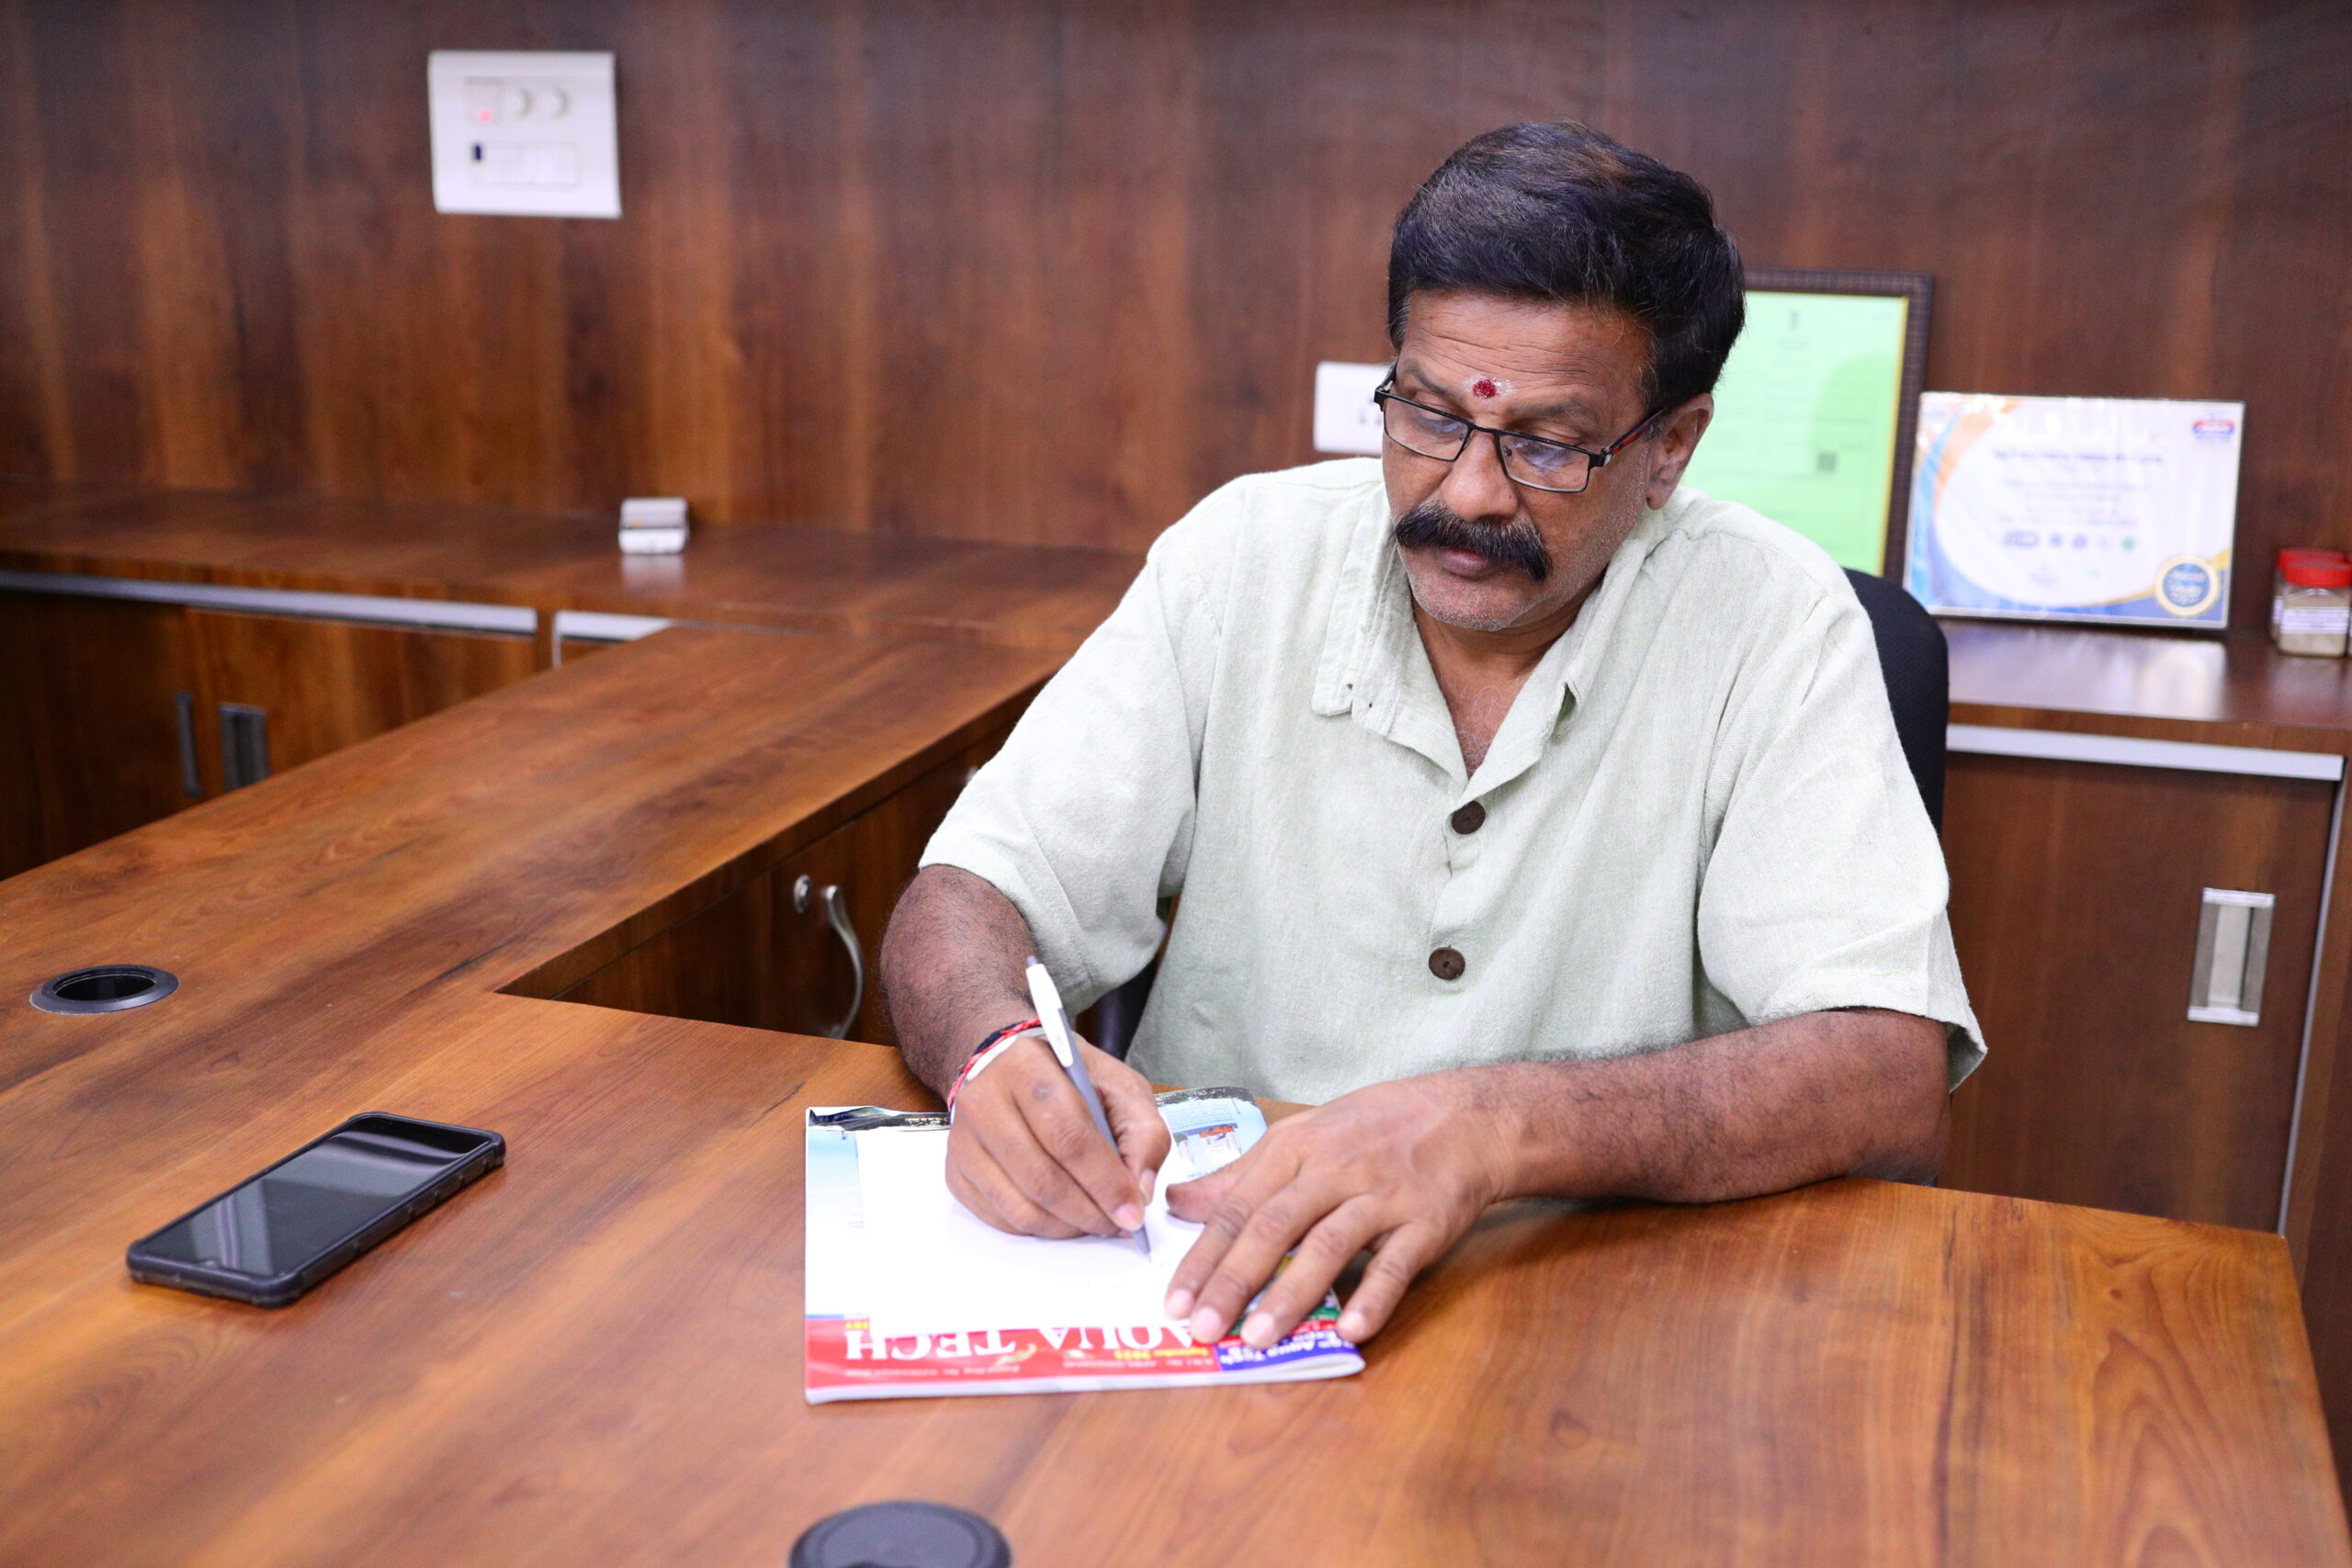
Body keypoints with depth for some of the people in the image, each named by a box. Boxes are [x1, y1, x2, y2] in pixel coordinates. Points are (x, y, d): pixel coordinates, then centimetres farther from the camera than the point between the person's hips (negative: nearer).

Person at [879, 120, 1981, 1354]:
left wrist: (1492, 1126, -35)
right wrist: (997, 1055, -27)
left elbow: (1892, 1079, -19)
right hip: (1197, 1281, 3)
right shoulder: (1243, 557, -2)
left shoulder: (1771, 624, -10)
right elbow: (971, 894, -2)